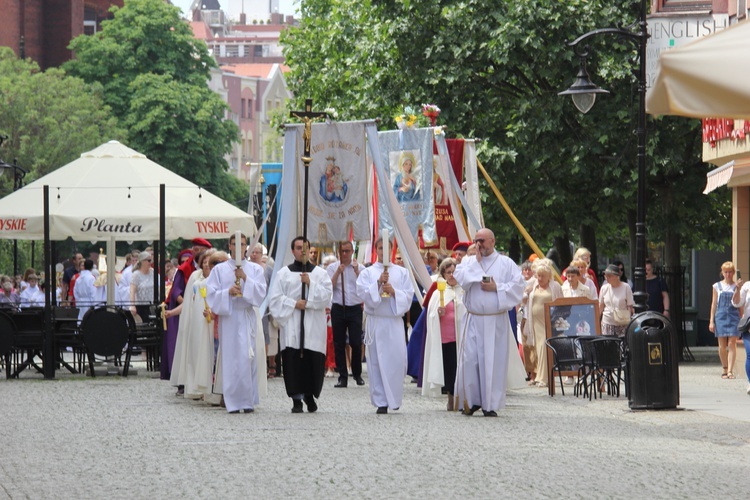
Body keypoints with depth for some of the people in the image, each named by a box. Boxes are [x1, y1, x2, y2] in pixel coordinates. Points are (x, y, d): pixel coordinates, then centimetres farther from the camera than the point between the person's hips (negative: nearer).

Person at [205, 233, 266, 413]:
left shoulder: (255, 269, 12)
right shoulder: (219, 270, 9)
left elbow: (261, 292, 1)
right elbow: (211, 294, 1)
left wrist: (245, 279, -10)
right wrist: (228, 292, -15)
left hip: (248, 318, 1)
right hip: (228, 317, -1)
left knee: (248, 358, -3)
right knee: (231, 358, -6)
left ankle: (249, 401, 1)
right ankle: (233, 403, -5)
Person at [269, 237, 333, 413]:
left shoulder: (320, 273, 11)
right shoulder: (284, 273, 10)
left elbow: (327, 294, -1)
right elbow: (275, 298, 3)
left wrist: (310, 284, -11)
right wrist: (294, 304, -9)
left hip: (314, 326, 0)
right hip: (291, 324, 0)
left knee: (313, 361, -3)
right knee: (293, 361, -6)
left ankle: (310, 395, 15)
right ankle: (297, 399, -3)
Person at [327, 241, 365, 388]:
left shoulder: (360, 268, 6)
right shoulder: (332, 268, 7)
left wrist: (356, 271, -11)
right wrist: (338, 272, -11)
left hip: (355, 309, -1)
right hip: (338, 308, 1)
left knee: (356, 343, -2)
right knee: (339, 344, 2)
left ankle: (357, 374, 14)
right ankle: (342, 377, 7)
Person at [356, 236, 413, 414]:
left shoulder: (402, 272, 11)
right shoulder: (367, 273, 7)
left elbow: (409, 295, 5)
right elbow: (363, 294, -4)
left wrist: (394, 292, -12)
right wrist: (378, 283, -16)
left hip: (395, 321, 1)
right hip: (375, 321, -1)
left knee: (397, 359, -7)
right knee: (377, 361, -2)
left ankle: (394, 398, 9)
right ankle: (381, 402, 2)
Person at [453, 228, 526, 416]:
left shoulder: (506, 263, 5)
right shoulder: (468, 261, 11)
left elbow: (518, 285, -3)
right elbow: (459, 278, -6)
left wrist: (497, 288, -12)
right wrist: (476, 262, -6)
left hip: (496, 321, -2)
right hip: (474, 320, 2)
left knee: (494, 360, -2)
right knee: (470, 360, -3)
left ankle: (491, 404, 4)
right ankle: (472, 401, 9)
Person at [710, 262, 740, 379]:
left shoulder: (736, 287, 7)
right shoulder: (717, 286, 9)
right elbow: (714, 303, 11)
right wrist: (711, 321, 7)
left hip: (734, 316, -1)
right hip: (721, 316, 1)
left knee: (732, 344, -9)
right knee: (722, 346, 2)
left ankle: (730, 371, -12)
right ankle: (724, 368, 18)